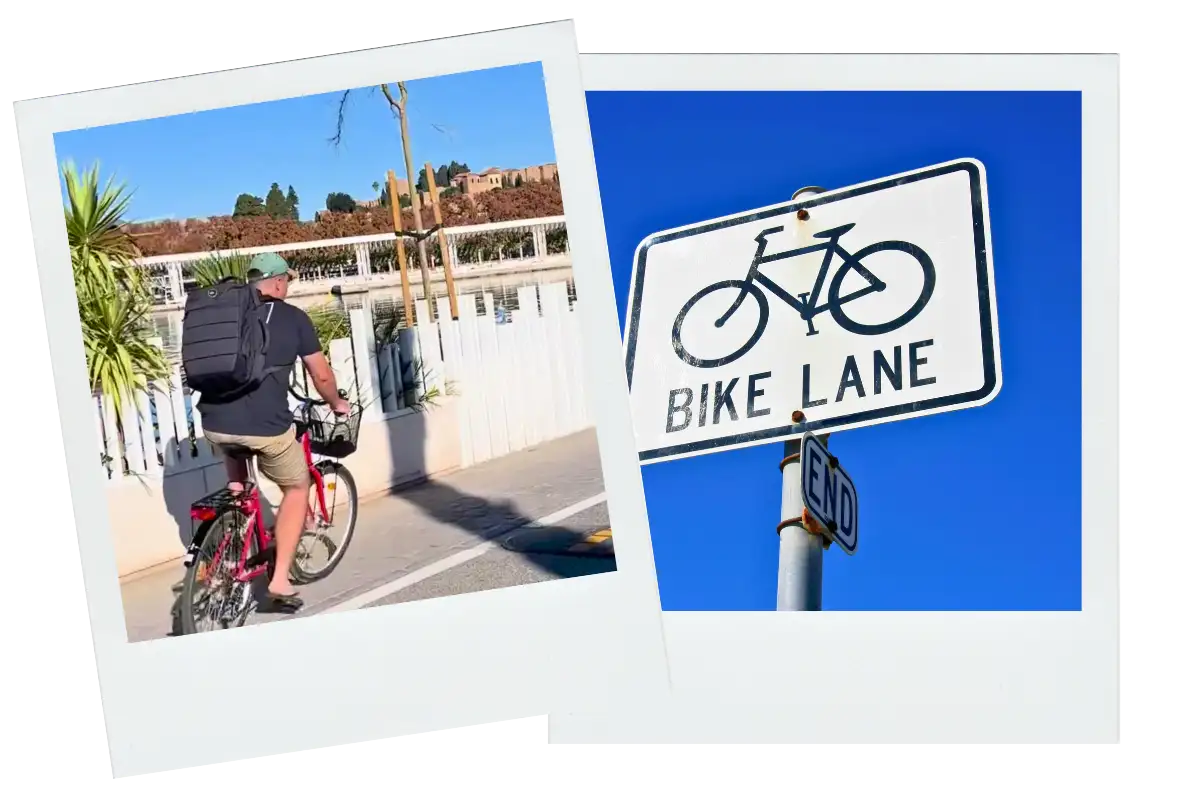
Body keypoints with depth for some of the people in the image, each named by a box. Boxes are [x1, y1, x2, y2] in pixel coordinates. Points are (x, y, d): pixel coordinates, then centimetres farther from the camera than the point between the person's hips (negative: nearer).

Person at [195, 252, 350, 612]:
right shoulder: (292, 317, 6)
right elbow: (321, 375, 11)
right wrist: (336, 403, 32)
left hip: (215, 422, 4)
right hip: (266, 424, -4)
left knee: (235, 451, 40)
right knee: (297, 488, 19)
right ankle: (280, 581, 11)